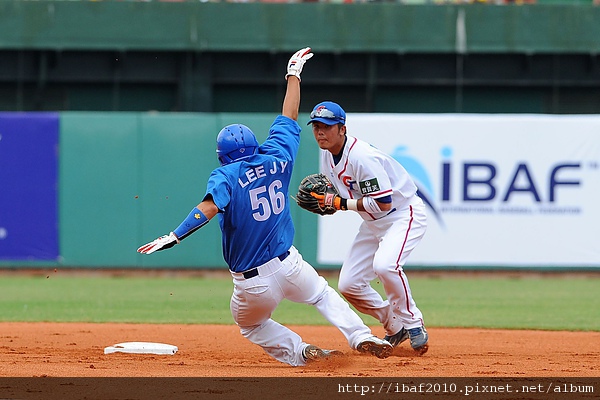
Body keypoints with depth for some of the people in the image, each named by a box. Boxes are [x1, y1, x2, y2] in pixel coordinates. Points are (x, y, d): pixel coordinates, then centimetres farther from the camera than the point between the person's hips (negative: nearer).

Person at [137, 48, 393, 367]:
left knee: (250, 325, 26)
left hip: (252, 285, -3)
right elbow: (289, 117, 14)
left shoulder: (225, 176, -12)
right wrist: (294, 73, 27)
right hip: (290, 265, 3)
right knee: (323, 295, 32)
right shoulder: (275, 159, 0)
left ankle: (302, 353, 4)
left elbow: (209, 207, -32)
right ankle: (362, 338, 11)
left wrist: (173, 238, -40)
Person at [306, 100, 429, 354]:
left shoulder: (361, 157, -28)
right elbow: (336, 194, 13)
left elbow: (384, 202, -30)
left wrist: (341, 203, -26)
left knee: (384, 264, -35)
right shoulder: (327, 154, -1)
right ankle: (395, 328, 20)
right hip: (373, 223, 9)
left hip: (403, 214, -9)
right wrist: (321, 201, -10)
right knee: (348, 285, 0)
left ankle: (413, 323, -13)